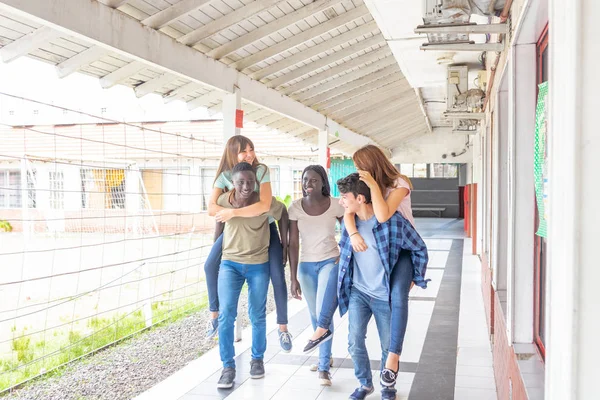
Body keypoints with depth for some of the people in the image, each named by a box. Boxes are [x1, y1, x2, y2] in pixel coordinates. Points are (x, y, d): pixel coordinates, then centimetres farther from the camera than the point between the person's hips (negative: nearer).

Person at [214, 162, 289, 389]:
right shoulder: (223, 201, -12)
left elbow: (283, 214, 1)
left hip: (259, 265, -1)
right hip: (230, 263, 1)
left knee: (257, 316, 11)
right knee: (226, 314, -9)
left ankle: (257, 359, 33)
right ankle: (228, 366, 5)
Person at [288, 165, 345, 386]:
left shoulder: (335, 205, -10)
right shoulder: (295, 207, -8)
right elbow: (293, 244, -7)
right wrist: (293, 277, -9)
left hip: (330, 262, -3)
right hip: (306, 265, 3)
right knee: (315, 315, 13)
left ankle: (324, 367, -6)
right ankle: (326, 356, 34)